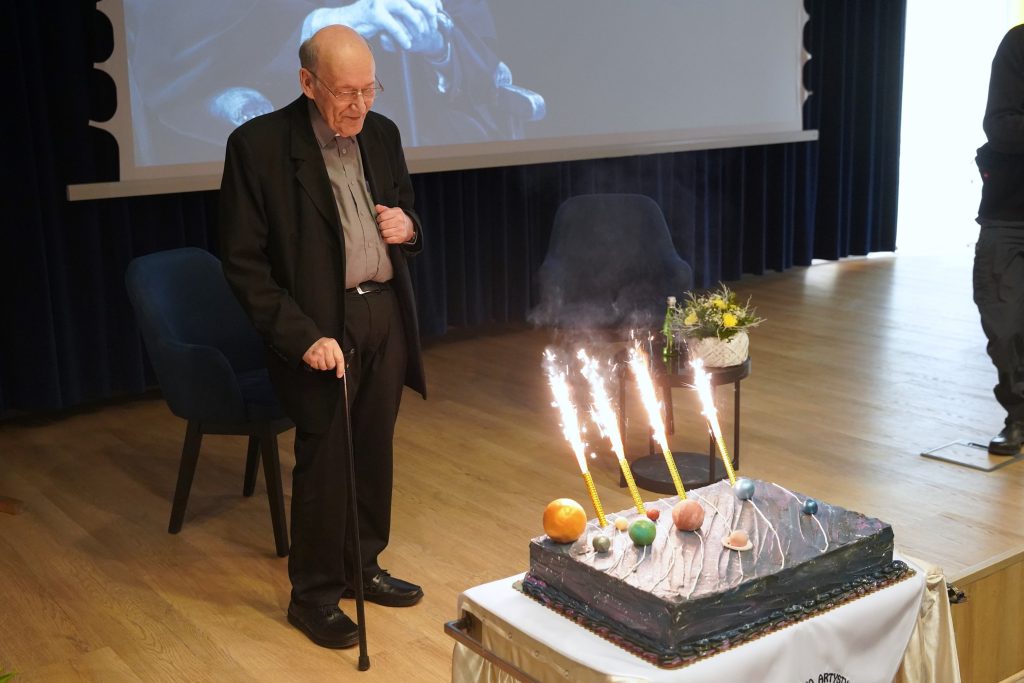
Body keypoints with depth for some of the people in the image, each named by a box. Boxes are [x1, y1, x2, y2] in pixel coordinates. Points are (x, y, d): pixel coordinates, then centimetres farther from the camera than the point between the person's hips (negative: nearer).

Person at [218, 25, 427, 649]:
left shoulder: (382, 134, 5)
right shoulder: (258, 145, -12)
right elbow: (243, 263, -11)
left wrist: (407, 226, -4)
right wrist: (303, 336, -18)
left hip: (386, 317, 5)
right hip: (320, 331, -5)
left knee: (373, 453, 15)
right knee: (324, 463, 4)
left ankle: (362, 567, 35)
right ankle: (314, 595, 22)